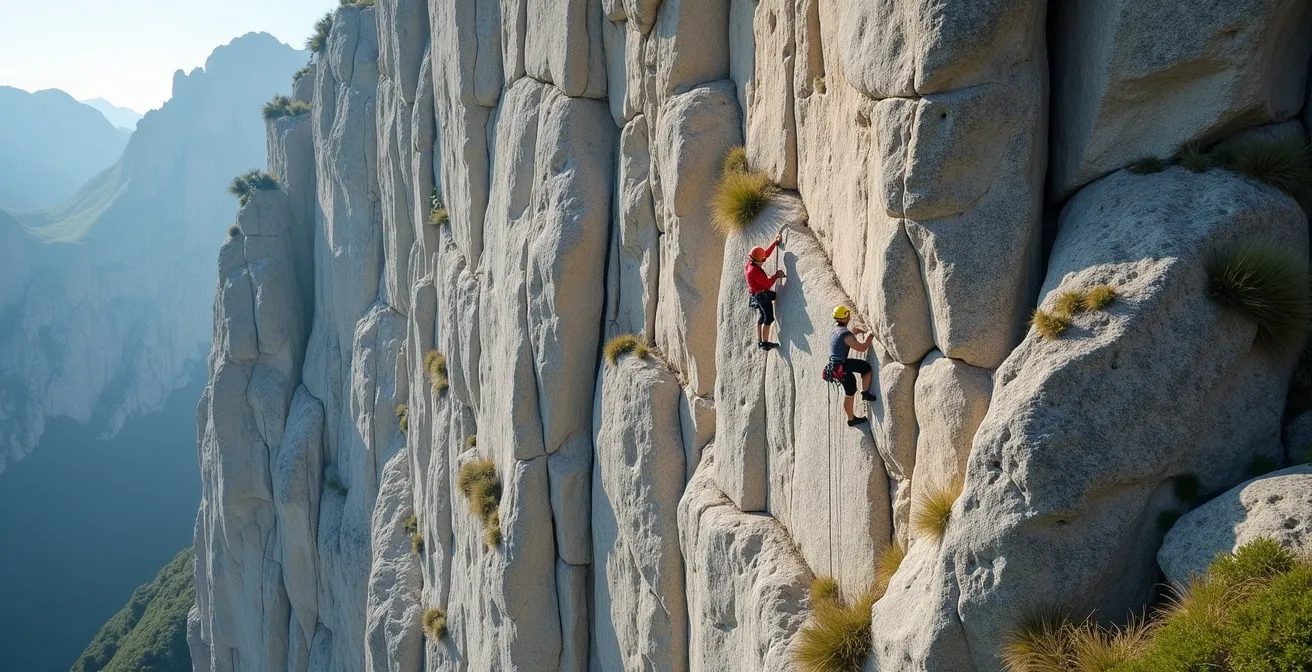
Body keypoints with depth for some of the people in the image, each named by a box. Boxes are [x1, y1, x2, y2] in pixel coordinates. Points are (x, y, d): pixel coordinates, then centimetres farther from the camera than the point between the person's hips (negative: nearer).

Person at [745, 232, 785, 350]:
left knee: (762, 317, 22)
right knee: (768, 318, -7)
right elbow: (768, 283, -26)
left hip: (757, 295, 10)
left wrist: (775, 242, 10)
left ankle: (759, 341, 30)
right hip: (762, 295, -10)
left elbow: (766, 253, 12)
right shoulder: (754, 271, -28)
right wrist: (776, 275, -14)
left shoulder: (750, 263, 0)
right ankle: (765, 343, -6)